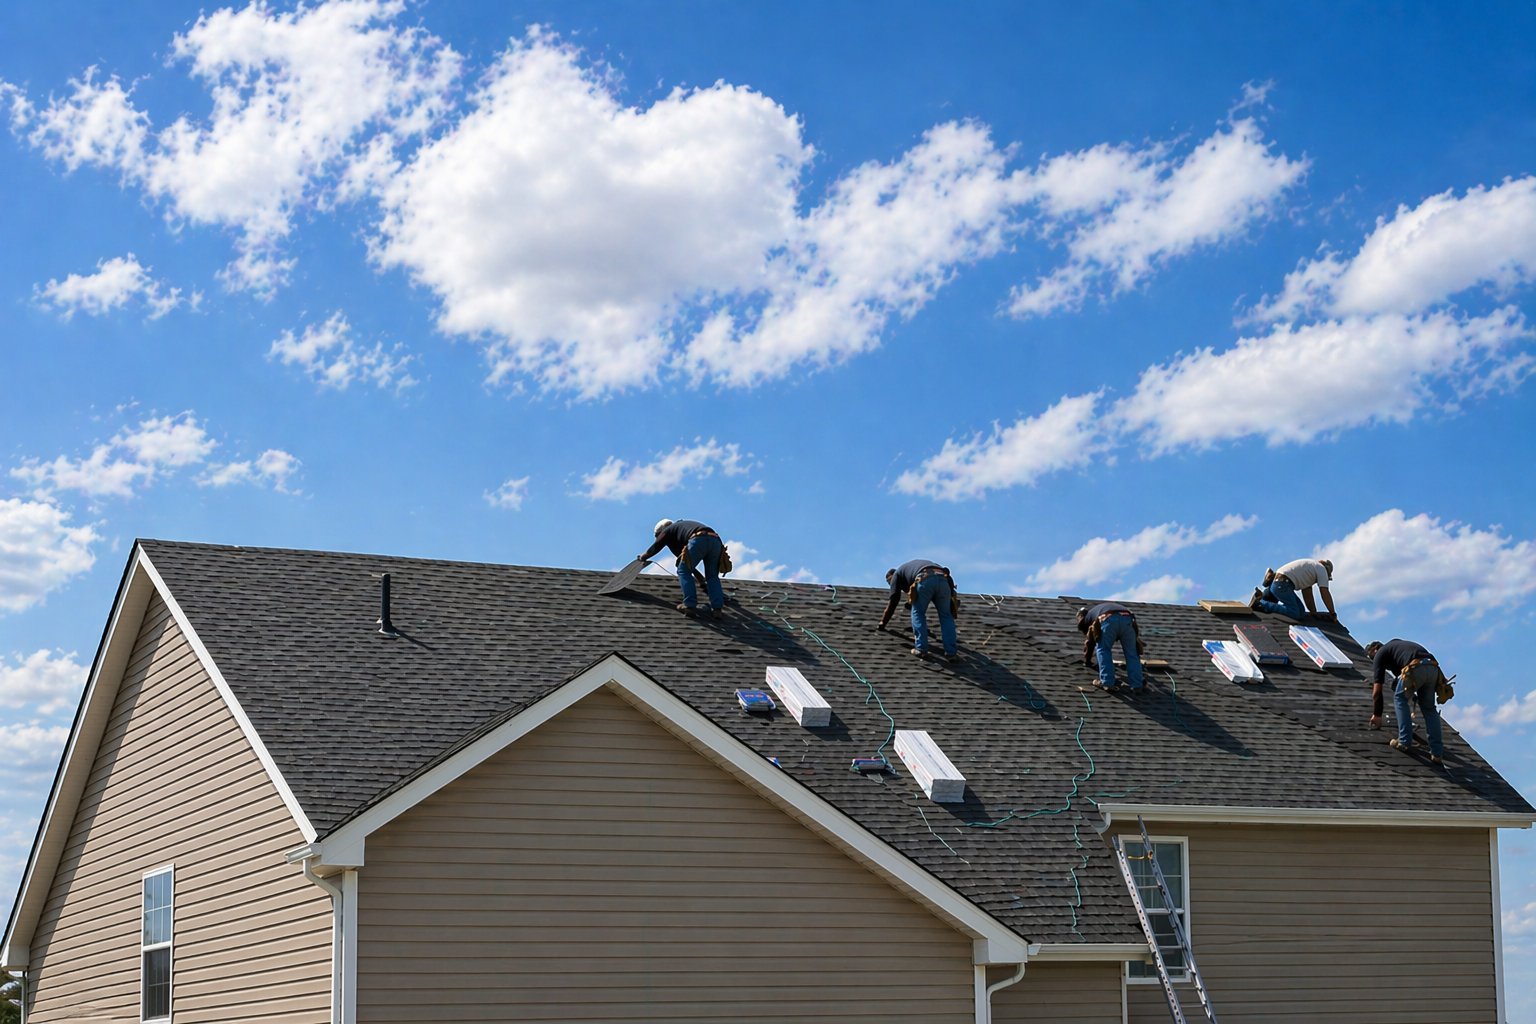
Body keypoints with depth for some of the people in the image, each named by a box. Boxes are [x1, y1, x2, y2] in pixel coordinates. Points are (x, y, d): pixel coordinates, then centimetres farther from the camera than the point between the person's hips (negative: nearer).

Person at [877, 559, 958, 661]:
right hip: (943, 579, 5)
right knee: (945, 616, 13)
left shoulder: (897, 573, 29)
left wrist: (883, 622, 34)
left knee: (918, 613, 13)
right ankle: (950, 652, 3)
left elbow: (893, 600, 25)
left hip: (925, 580, -5)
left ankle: (921, 649, 4)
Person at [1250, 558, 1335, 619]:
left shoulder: (1310, 566, 31)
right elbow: (1325, 593, 0)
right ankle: (1260, 603, -24)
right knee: (1294, 613, -22)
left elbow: (1307, 594, 27)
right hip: (1283, 584, -10)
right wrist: (1333, 613, 6)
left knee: (1300, 612, 9)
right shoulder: (1322, 569, 5)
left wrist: (1314, 613, 23)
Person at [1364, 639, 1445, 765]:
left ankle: (1405, 742, 13)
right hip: (1433, 668, 6)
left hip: (1415, 669, -6)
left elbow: (1377, 689, 16)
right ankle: (1437, 752, 12)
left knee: (1400, 698, 19)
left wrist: (1376, 714, 26)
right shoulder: (1398, 645, 41)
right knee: (1429, 708, 18)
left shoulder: (1380, 654, 20)